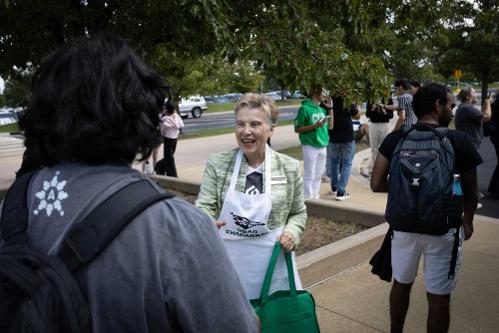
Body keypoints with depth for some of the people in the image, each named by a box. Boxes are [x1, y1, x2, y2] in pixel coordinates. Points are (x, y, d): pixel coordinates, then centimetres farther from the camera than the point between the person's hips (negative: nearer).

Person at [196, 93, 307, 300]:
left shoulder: (289, 167, -3)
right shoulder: (217, 164, -6)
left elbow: (298, 213, 9)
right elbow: (204, 206, -9)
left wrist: (292, 232, -11)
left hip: (272, 264, 1)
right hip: (228, 263, 0)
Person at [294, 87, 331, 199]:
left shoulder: (322, 109, 10)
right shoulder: (305, 108, -10)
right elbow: (297, 129, -10)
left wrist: (330, 109, 7)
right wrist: (314, 126, -20)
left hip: (322, 146, 7)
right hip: (310, 146, -7)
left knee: (318, 175, 15)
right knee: (309, 175, -2)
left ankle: (315, 196, 27)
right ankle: (308, 198, 7)